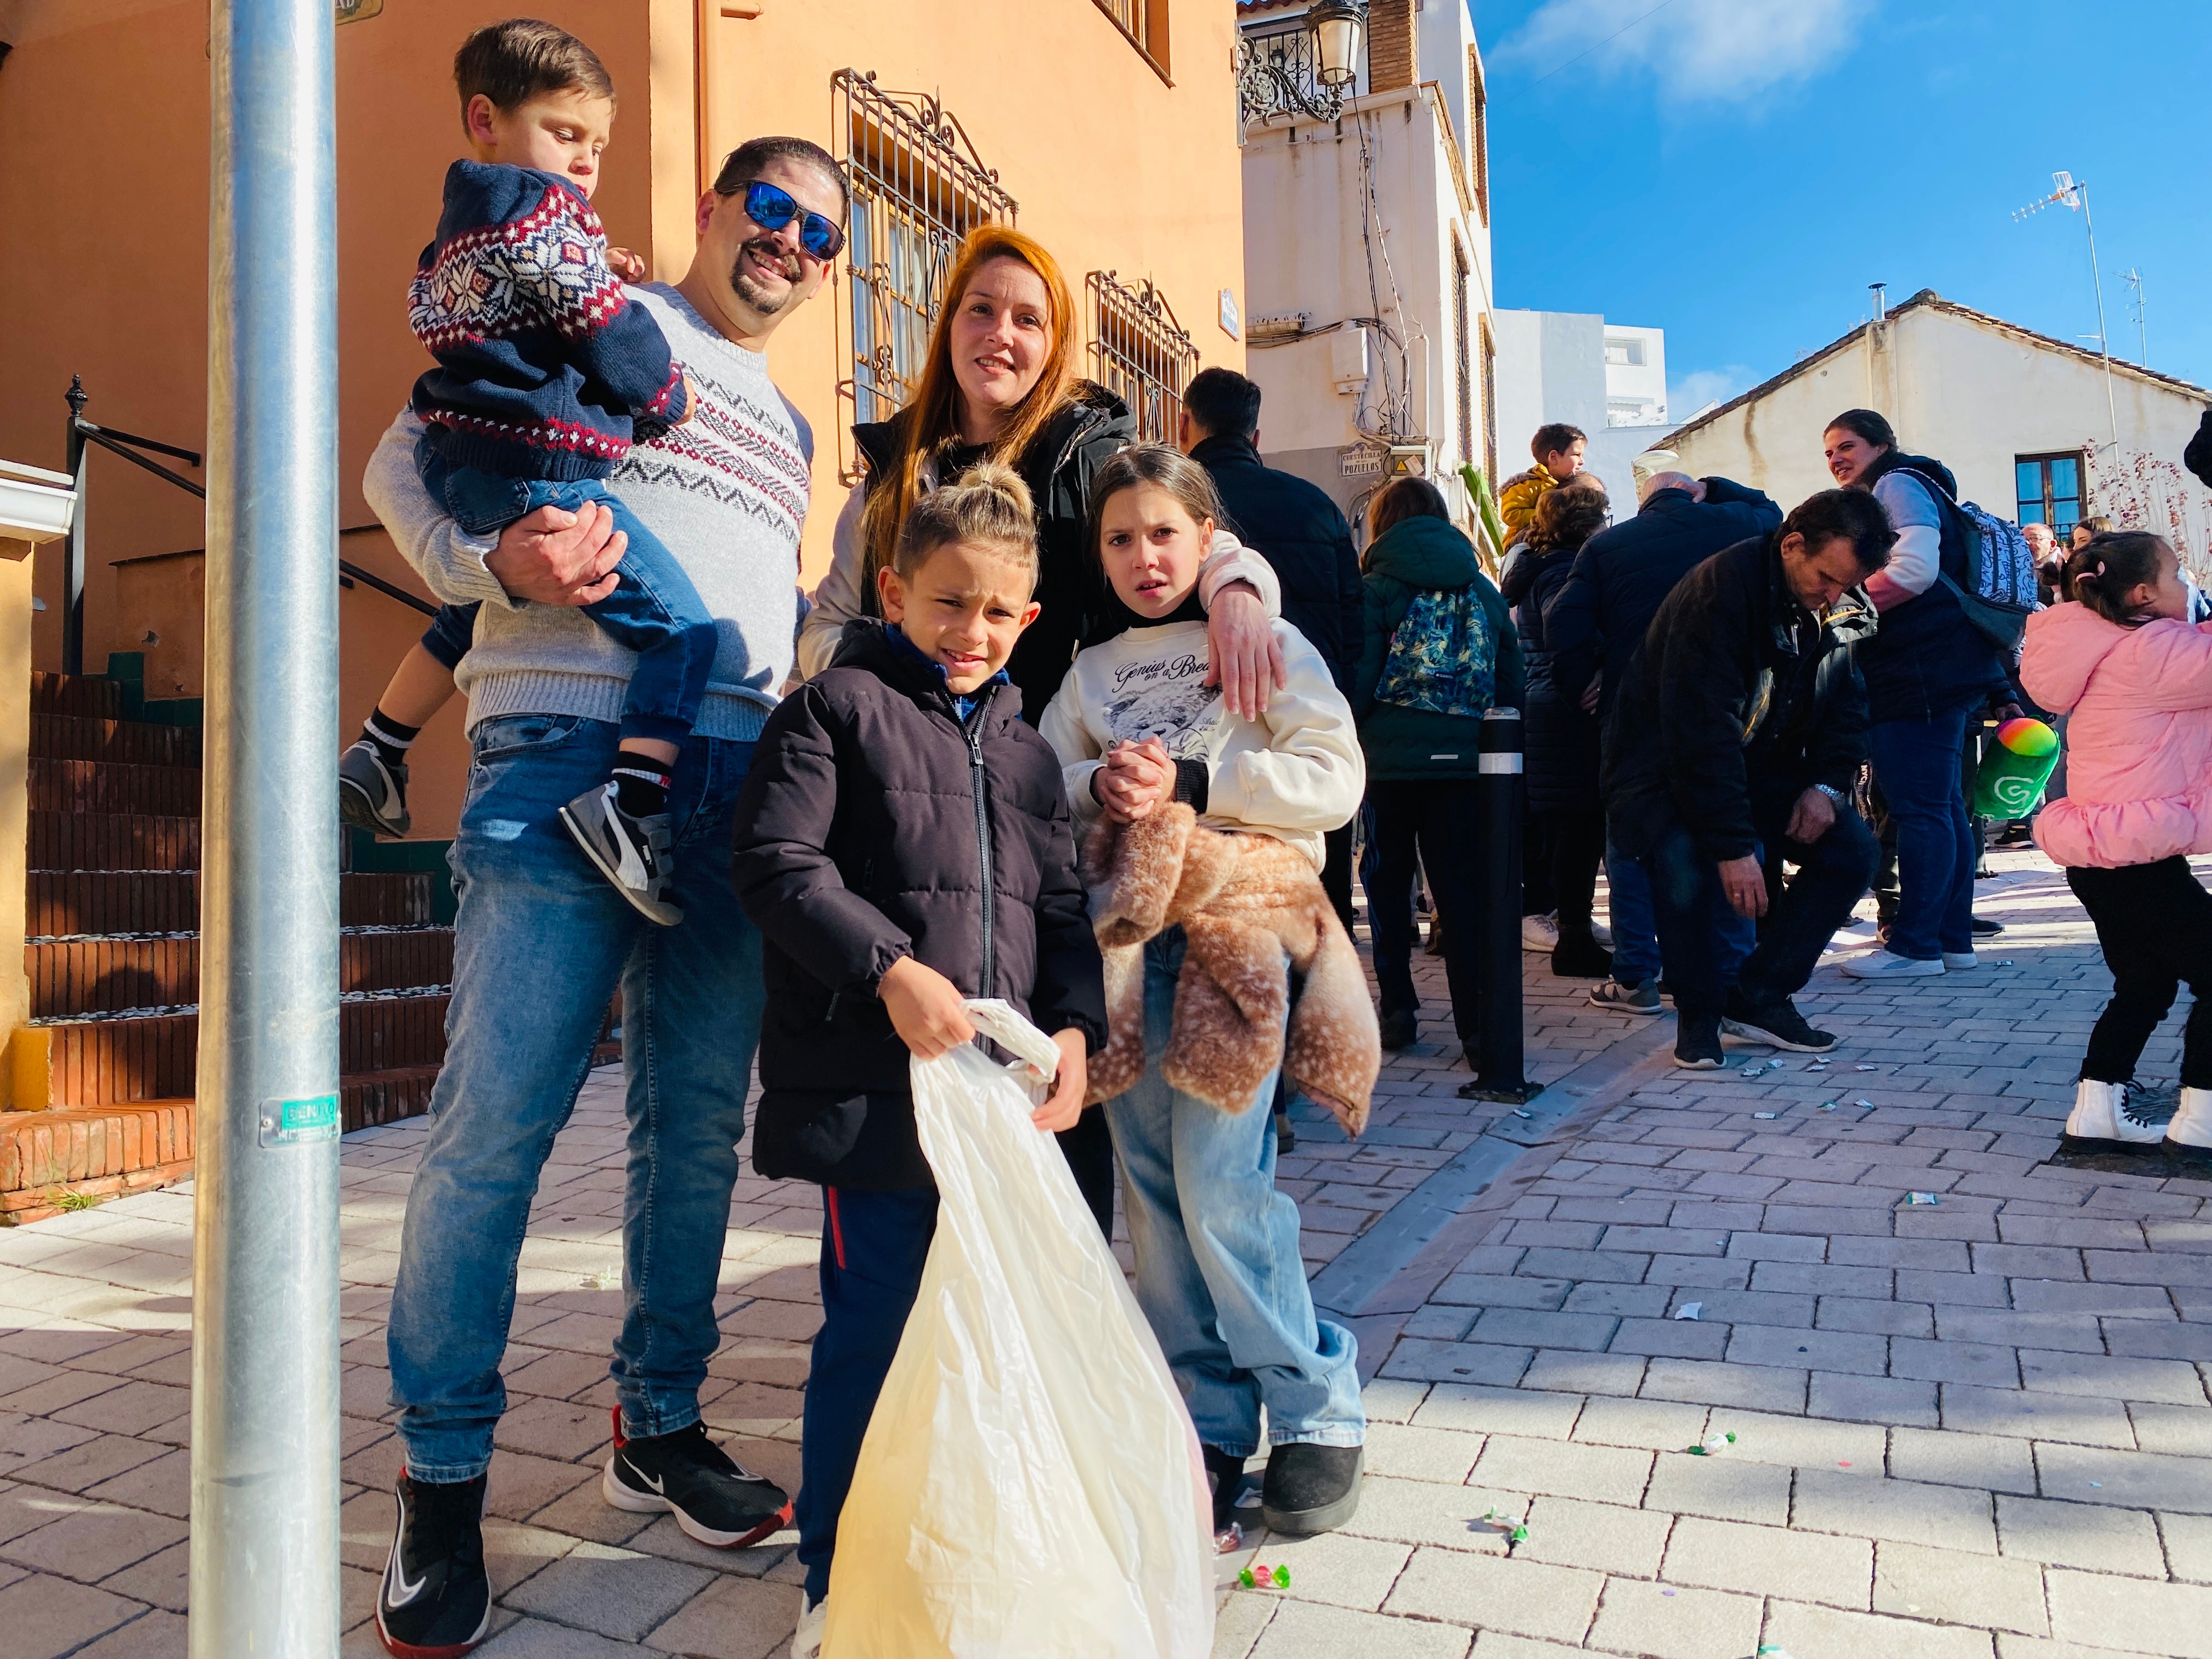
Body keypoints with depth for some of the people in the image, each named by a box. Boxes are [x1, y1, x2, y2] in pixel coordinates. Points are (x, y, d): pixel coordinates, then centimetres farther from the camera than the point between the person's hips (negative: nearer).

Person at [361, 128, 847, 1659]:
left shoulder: (787, 428, 29)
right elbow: (409, 465, 3)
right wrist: (498, 556, -17)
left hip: (739, 776, 6)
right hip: (572, 745, -5)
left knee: (700, 1125, 8)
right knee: (495, 1122, -6)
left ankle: (661, 1423, 23)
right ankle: (444, 1479, 10)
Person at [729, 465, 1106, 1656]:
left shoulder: (1024, 750, 16)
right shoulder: (837, 707, -1)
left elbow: (1060, 910, 15)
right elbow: (775, 863, -11)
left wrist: (1074, 1026, -1)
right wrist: (891, 967, -20)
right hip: (875, 1081, -6)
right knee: (876, 1323, 0)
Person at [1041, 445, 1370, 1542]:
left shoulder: (1267, 646, 5)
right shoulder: (1090, 674, 18)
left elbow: (1334, 779, -6)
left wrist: (1188, 781, -13)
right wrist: (1098, 787, -8)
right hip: (1127, 930, 5)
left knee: (1219, 1181, -11)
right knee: (1154, 1188, 5)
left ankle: (1317, 1409, 8)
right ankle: (1210, 1422, 17)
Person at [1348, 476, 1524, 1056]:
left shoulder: (1376, 588, -2)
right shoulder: (1482, 589, 10)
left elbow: (1357, 681, -8)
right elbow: (1514, 684, 11)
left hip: (1392, 759, -2)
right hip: (1465, 762, 2)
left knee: (1389, 884, 13)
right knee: (1465, 890, 5)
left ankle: (1398, 1008, 15)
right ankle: (1477, 1024, 2)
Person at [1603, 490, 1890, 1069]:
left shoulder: (1844, 609, -2)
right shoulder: (1721, 590, -26)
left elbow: (1847, 705, 10)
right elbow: (1702, 729, -31)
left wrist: (1827, 783, -10)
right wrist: (1733, 846, -32)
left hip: (1760, 767, 7)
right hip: (1664, 771, -7)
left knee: (1853, 849, -9)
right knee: (1684, 870, -33)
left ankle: (1759, 996, 3)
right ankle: (1700, 1012, -7)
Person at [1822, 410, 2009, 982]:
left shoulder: (1898, 485, -6)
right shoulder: (1896, 492, 25)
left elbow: (1914, 569, -19)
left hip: (1923, 672, -11)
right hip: (1945, 671, 11)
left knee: (1919, 807, -9)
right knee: (1942, 805, 11)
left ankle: (1915, 944, -7)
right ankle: (1952, 938, 16)